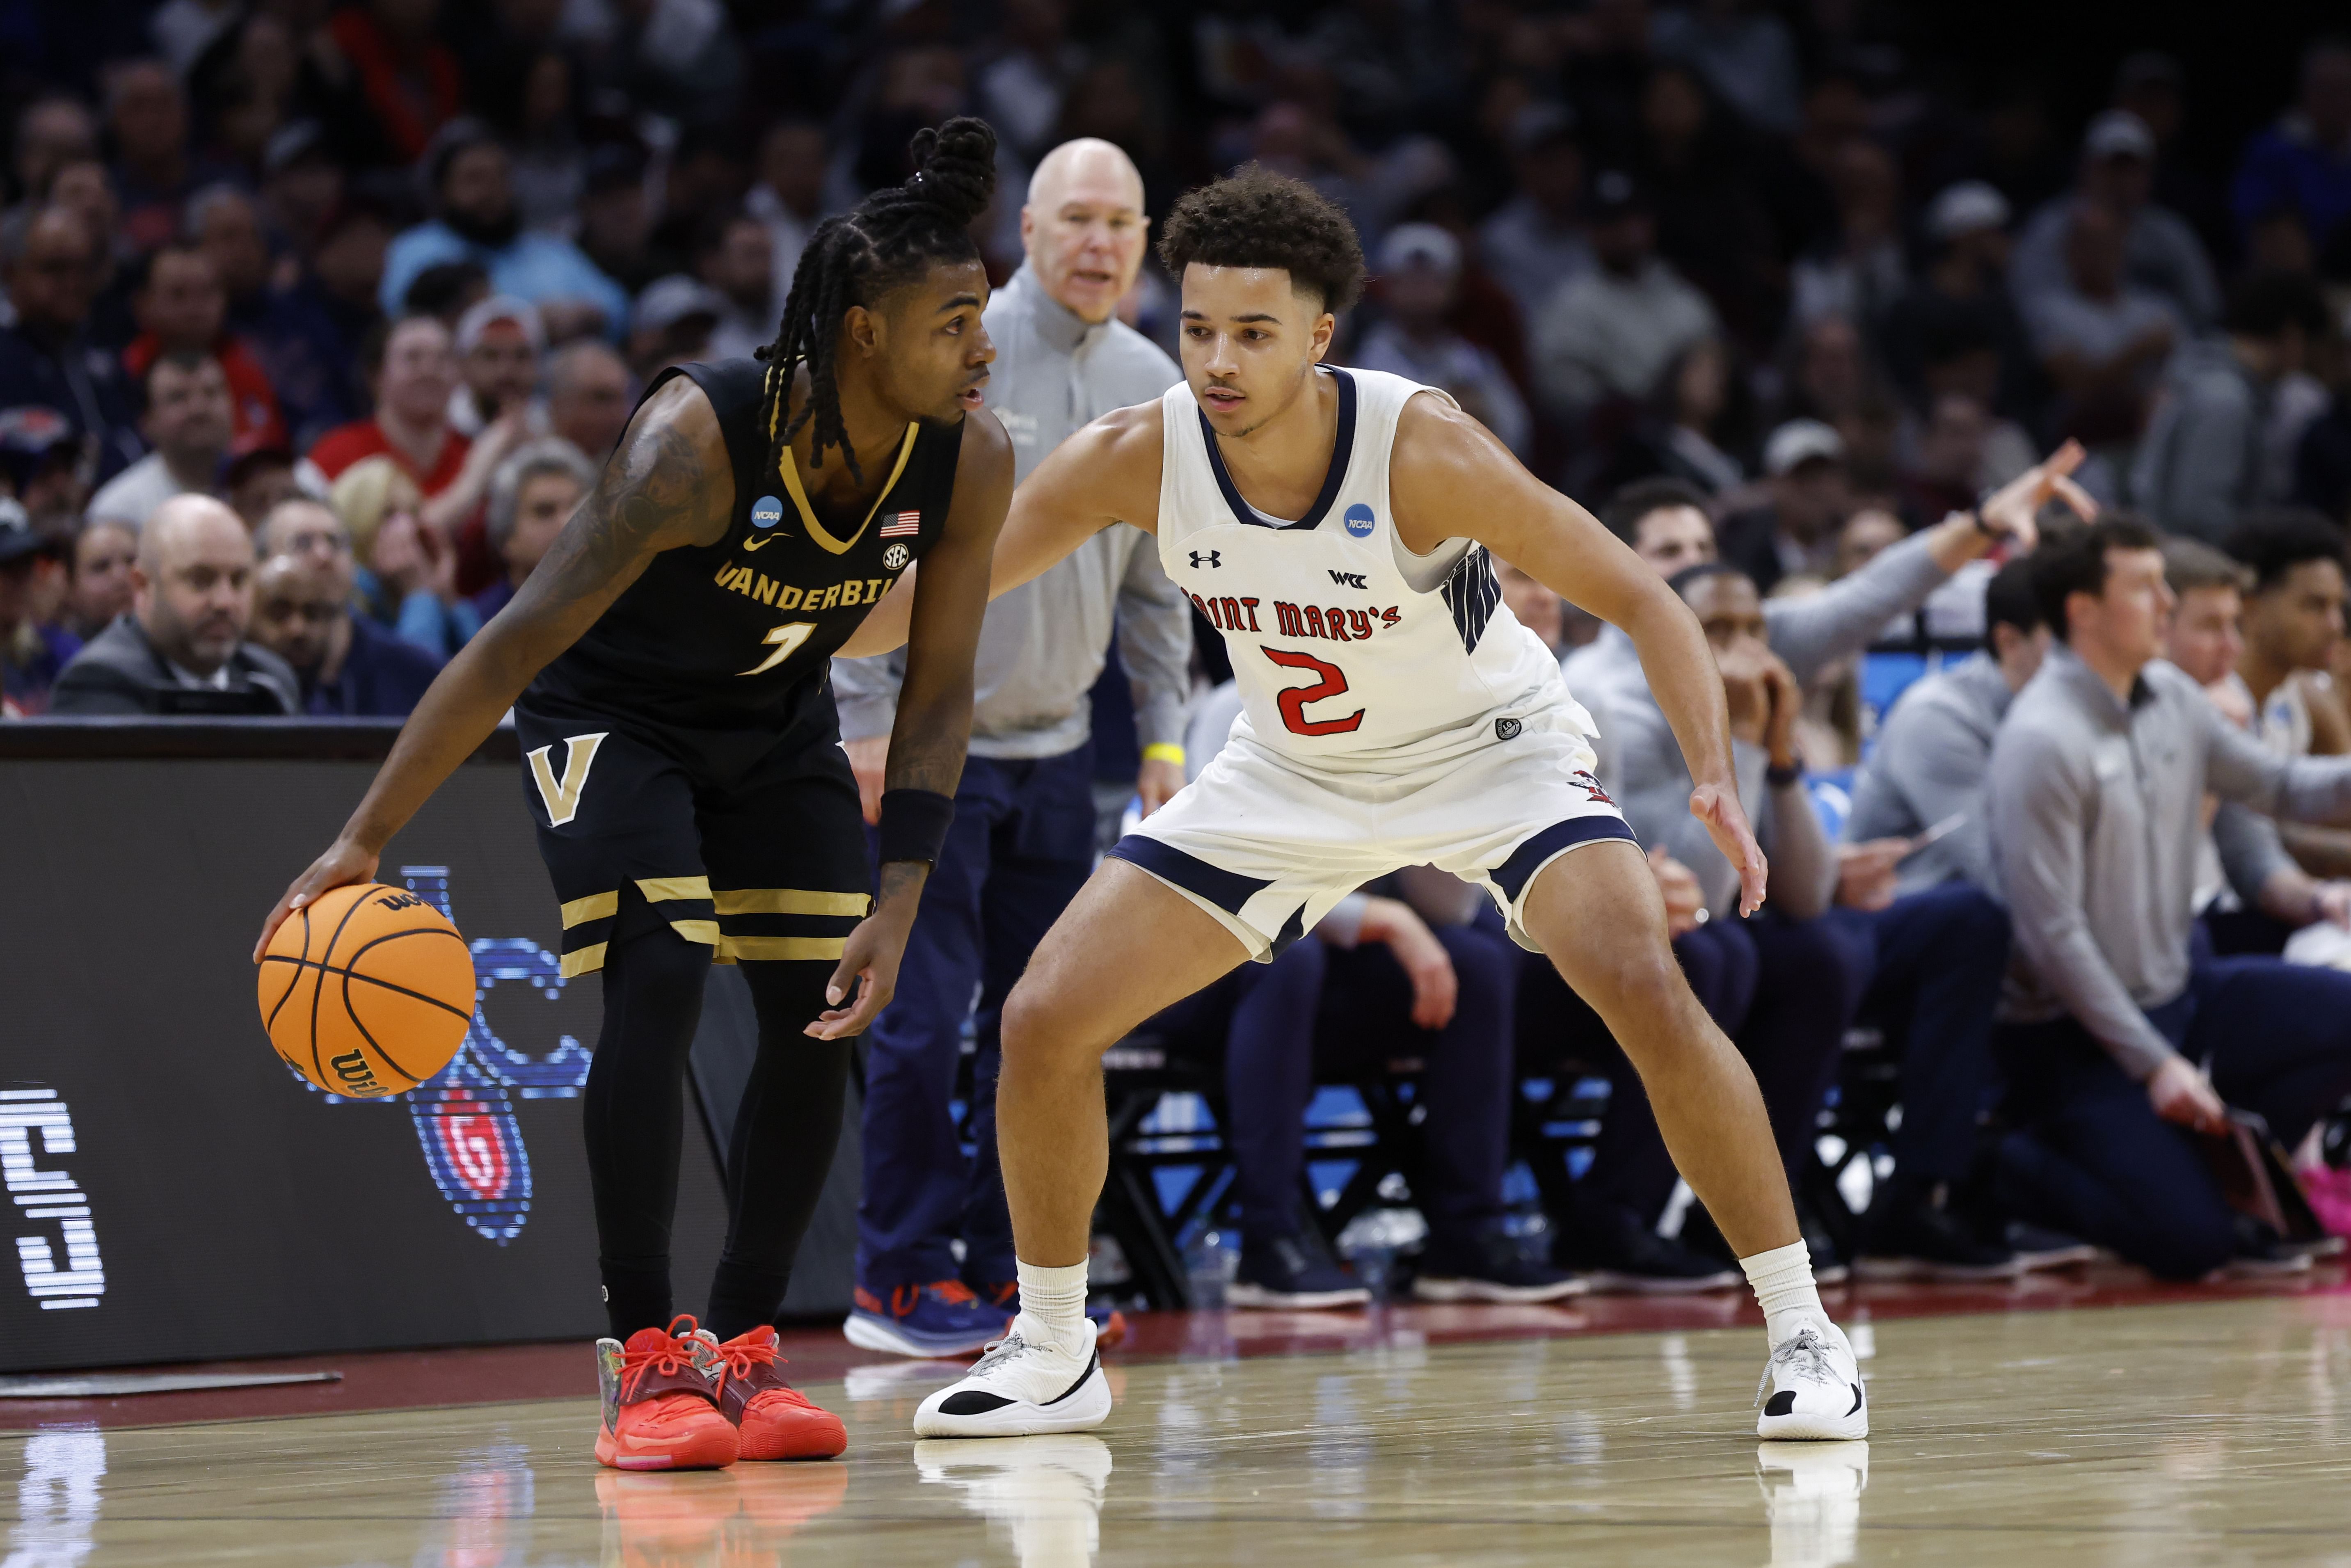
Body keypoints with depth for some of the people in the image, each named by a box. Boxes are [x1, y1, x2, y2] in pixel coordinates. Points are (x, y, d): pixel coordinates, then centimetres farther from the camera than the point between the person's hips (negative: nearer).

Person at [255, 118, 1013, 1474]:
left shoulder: (971, 462, -22)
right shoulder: (699, 440, -36)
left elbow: (939, 698, -11)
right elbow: (518, 643, -32)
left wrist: (897, 906, -21)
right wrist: (366, 840, -33)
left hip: (778, 721, 6)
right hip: (613, 710, -5)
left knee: (823, 1012, -2)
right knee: (659, 981, -21)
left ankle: (743, 1352, 10)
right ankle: (644, 1364, -16)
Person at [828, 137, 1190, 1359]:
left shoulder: (1153, 387, 7)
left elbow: (1157, 581, 15)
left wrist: (1165, 739, 11)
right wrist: (866, 719, -14)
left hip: (1056, 745, 6)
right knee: (923, 1020, -7)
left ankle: (1004, 1267, 15)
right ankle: (899, 1276, 0)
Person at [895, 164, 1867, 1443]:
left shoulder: (1419, 449, -31)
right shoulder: (1136, 458, -21)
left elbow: (1638, 599, -25)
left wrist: (1714, 776, -40)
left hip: (1488, 750, -4)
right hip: (1292, 776, 4)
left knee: (1648, 995, -28)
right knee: (1045, 1021, -5)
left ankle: (1801, 1335, -14)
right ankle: (1051, 1353, 16)